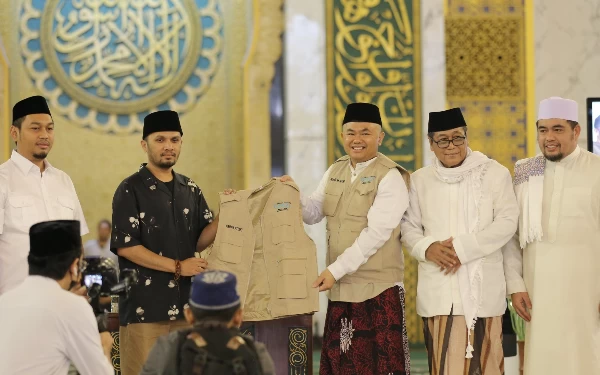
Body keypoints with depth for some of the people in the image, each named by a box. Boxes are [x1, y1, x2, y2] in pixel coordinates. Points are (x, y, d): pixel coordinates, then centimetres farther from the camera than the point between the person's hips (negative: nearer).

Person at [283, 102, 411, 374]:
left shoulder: (390, 178, -10)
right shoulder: (334, 172, 13)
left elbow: (376, 234, -18)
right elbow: (313, 213, 15)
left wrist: (335, 270, -21)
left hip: (378, 288, -7)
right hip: (340, 287, 7)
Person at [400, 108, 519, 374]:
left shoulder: (494, 173, 3)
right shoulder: (419, 180, 12)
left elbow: (508, 222, -3)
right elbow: (408, 227, 12)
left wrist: (463, 247, -12)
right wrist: (427, 248, -10)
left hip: (483, 286, -2)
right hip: (439, 289, 2)